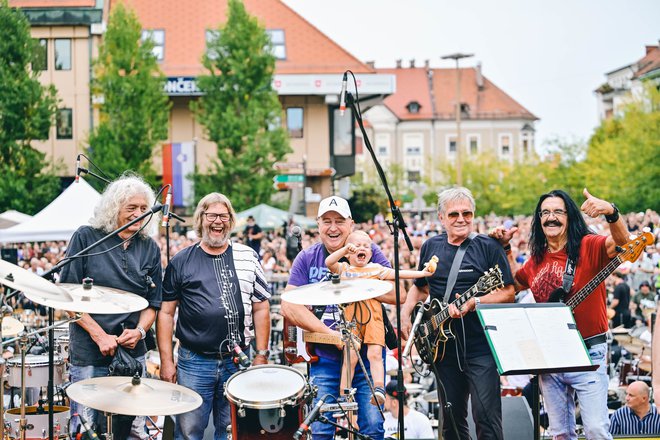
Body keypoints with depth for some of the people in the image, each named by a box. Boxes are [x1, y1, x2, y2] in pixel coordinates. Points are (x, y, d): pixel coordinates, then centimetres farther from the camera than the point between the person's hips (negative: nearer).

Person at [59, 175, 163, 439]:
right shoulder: (86, 238, -3)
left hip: (133, 354, 4)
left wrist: (140, 331, -9)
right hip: (88, 356, -4)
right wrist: (99, 336, -13)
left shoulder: (150, 249, 8)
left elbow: (153, 303, 11)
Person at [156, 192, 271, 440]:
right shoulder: (181, 262, 3)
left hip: (238, 361, 1)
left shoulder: (247, 257, 6)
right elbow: (166, 312, 4)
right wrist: (166, 361, -2)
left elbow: (260, 308, 8)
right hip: (194, 362, -1)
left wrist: (261, 355, 2)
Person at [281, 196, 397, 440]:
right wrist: (330, 333, -11)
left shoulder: (368, 252, 2)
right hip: (325, 358, 1)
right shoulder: (307, 259, 4)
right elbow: (289, 306, -3)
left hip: (367, 354, -1)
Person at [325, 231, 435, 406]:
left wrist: (421, 273, -3)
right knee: (350, 357, -7)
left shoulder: (375, 269, 16)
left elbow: (397, 274, 8)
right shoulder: (344, 269, 15)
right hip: (350, 319, -1)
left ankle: (379, 388, -22)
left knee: (375, 354, -15)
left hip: (373, 318, 1)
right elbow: (329, 262, -4)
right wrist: (345, 249, -17)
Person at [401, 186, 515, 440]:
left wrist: (473, 303, -21)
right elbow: (420, 287, 24)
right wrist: (406, 313, 8)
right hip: (443, 347, 5)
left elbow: (508, 293, -7)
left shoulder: (488, 247, -3)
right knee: (452, 419, 11)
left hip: (481, 347, -5)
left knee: (486, 416, -11)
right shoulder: (430, 247, 11)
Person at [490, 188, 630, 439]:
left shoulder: (589, 247, -7)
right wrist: (504, 248, 19)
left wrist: (611, 212, -44)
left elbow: (621, 243, -27)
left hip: (588, 354, -6)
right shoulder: (537, 260, 11)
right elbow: (515, 283, 29)